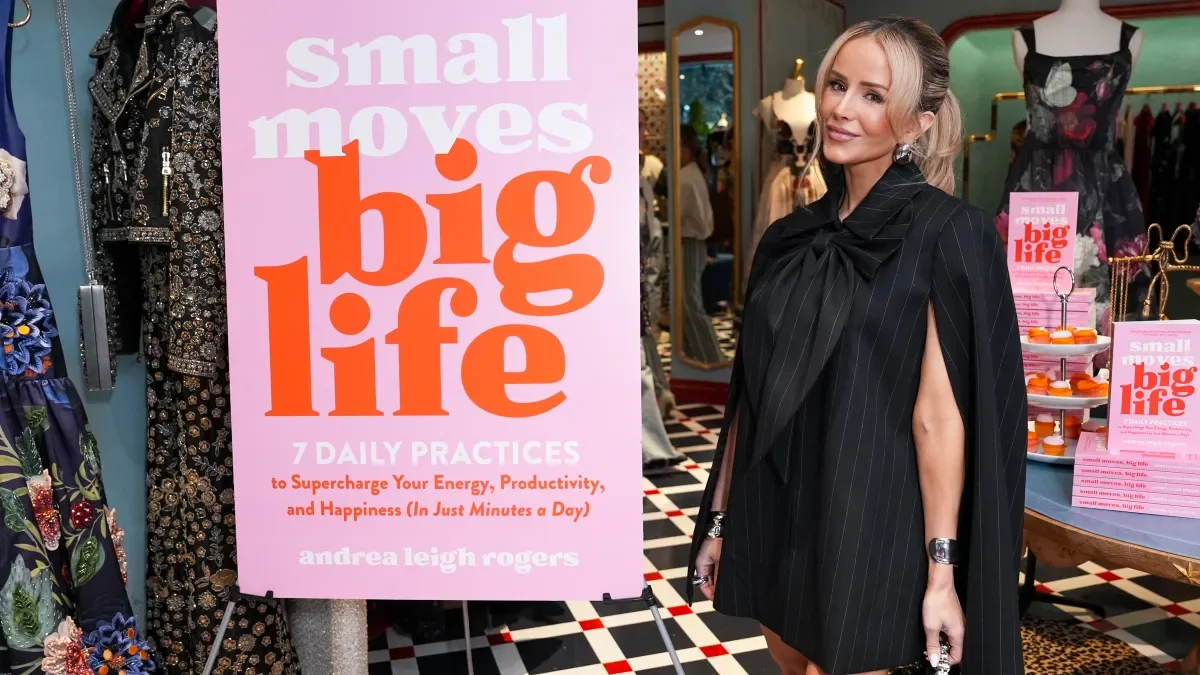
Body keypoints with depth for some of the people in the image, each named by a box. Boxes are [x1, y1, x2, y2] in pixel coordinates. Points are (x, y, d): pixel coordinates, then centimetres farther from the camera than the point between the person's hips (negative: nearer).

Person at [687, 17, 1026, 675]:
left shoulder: (945, 233, -10)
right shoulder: (788, 239, 5)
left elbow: (939, 412, -15)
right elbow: (752, 391, 7)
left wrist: (941, 572, -15)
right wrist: (718, 520, 9)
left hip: (867, 529, -5)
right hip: (772, 521, 6)